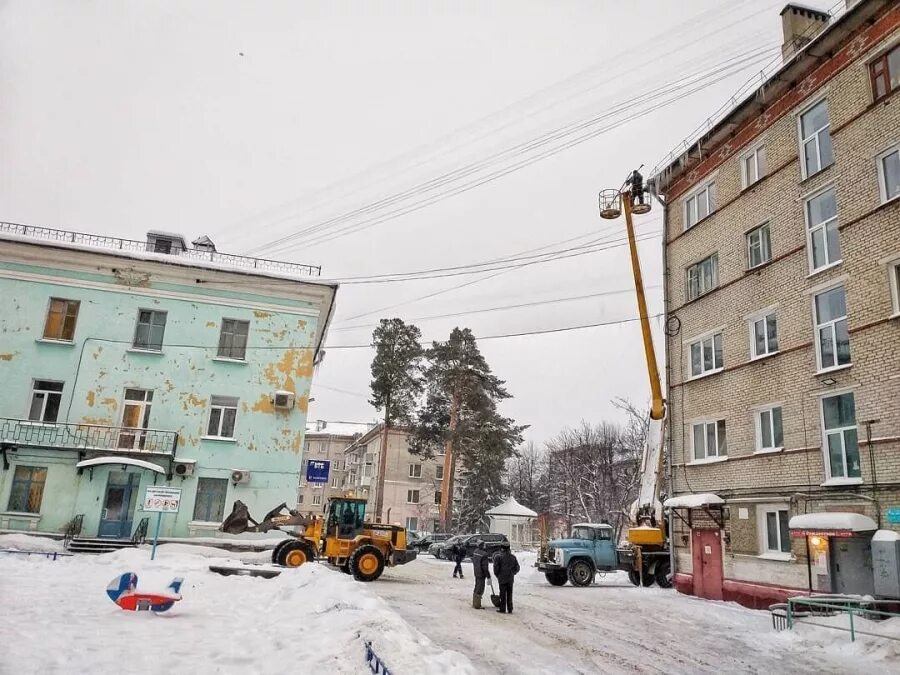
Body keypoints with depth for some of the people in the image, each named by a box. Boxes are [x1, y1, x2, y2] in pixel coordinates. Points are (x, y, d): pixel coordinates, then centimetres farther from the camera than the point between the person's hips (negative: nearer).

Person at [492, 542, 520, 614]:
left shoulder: (498, 557, -10)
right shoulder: (513, 557, 3)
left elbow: (496, 568, -11)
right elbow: (517, 568, 5)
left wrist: (497, 576, 6)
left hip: (502, 578, -4)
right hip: (510, 578, 4)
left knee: (503, 594, 5)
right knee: (509, 594, 11)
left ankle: (502, 609, 9)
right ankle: (510, 609, 15)